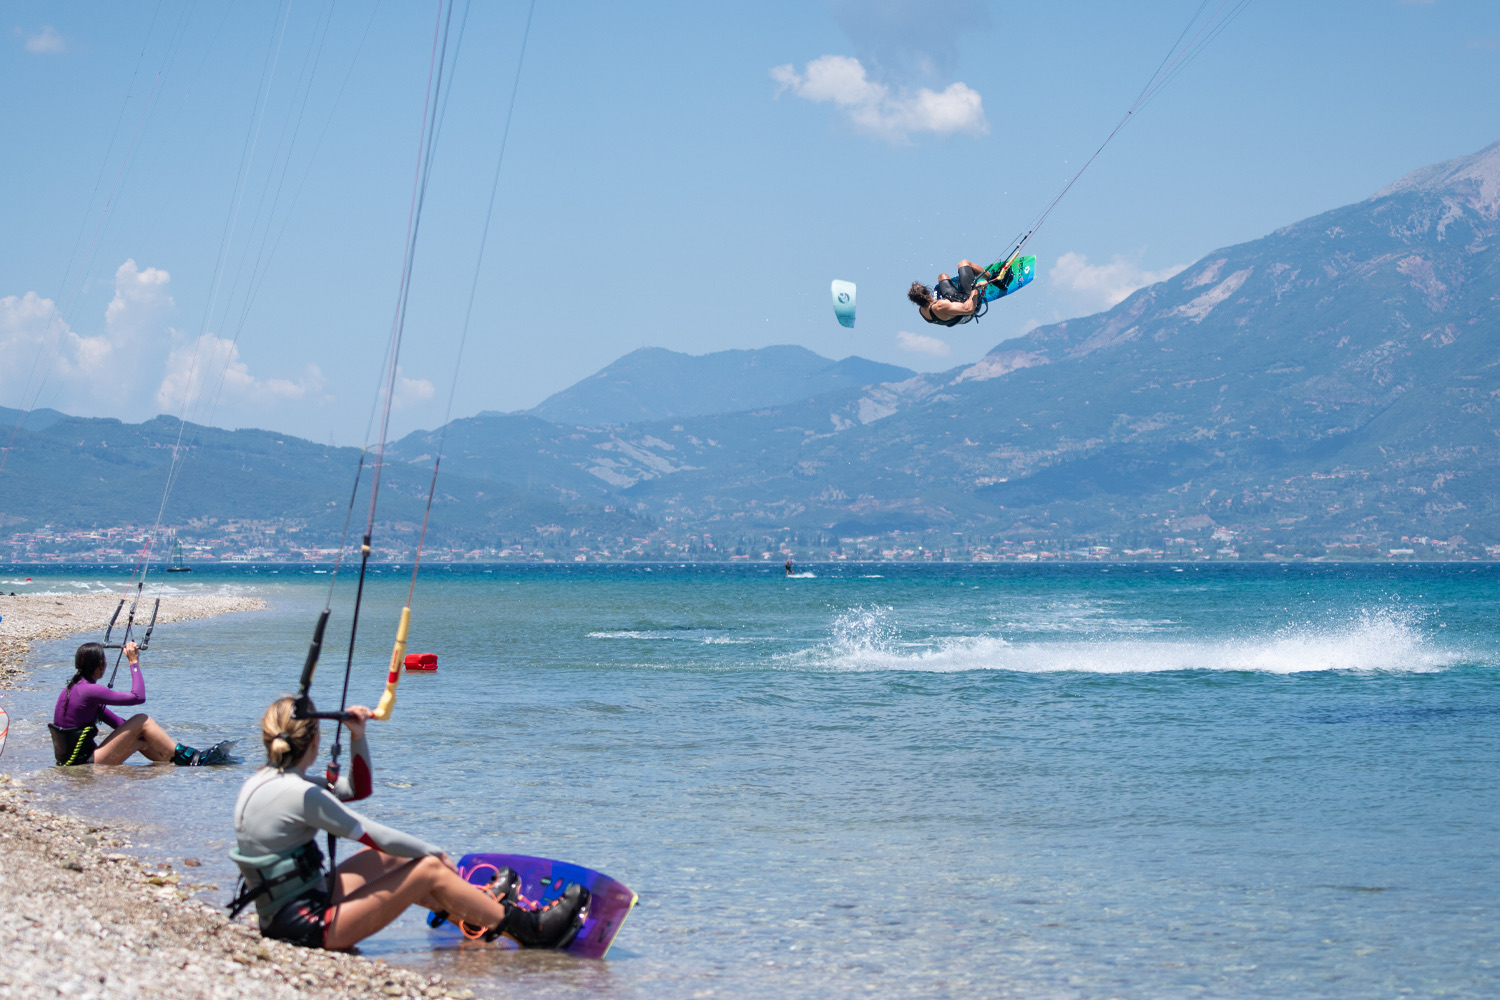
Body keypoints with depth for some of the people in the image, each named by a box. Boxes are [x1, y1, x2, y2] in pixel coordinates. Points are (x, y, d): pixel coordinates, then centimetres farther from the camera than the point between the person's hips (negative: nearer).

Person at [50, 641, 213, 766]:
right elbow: (138, 696, -17)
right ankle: (188, 757, 0)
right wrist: (134, 661, -7)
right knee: (142, 721, -7)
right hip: (85, 764, -10)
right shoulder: (89, 690, -17)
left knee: (141, 741, 16)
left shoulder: (74, 688, 14)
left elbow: (116, 722, 16)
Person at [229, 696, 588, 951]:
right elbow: (373, 835, -13)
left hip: (280, 915, 10)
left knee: (387, 858, 22)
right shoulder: (299, 794, -22)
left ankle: (477, 913, 36)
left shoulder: (261, 781, 7)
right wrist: (436, 853, 1)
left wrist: (357, 737, 5)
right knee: (429, 869, -5)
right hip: (307, 928, -10)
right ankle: (530, 929, 6)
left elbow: (357, 789, 19)